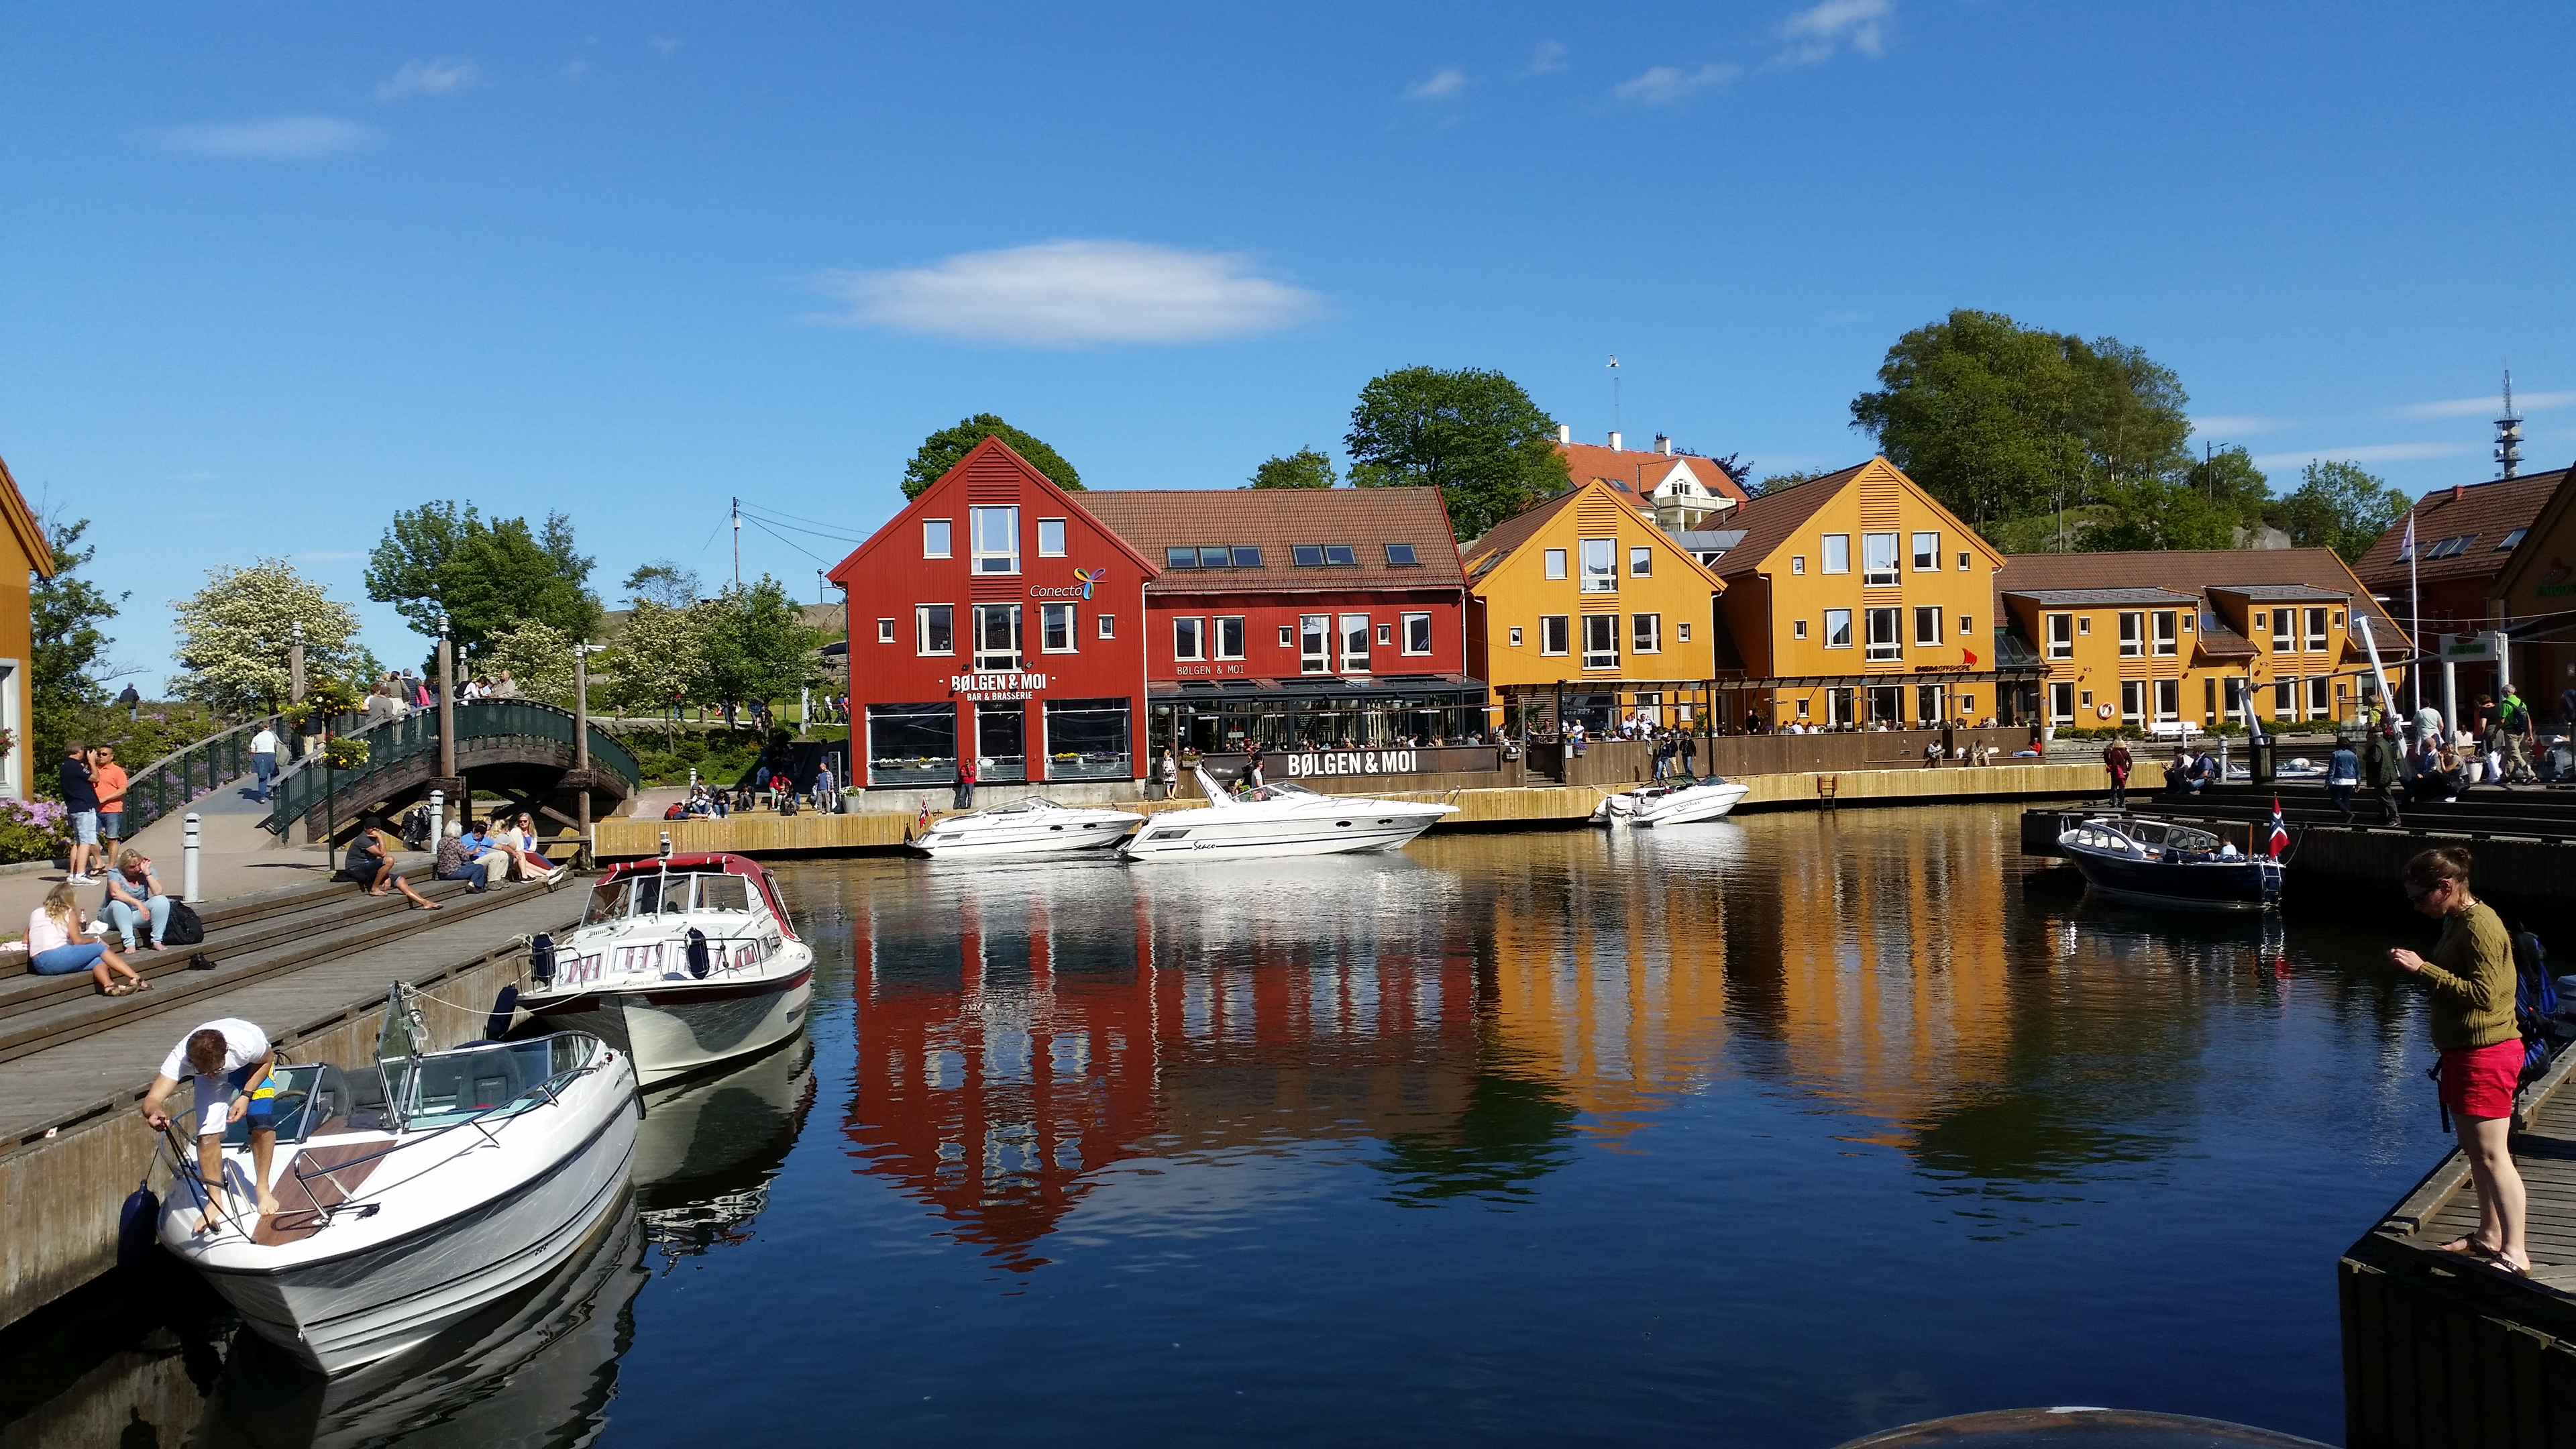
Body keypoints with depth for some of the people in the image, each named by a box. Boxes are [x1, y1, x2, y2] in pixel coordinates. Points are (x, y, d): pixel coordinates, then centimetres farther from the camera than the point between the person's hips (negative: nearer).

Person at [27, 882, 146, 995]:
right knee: (101, 948, 10)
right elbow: (78, 942, 3)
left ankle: (108, 985, -20)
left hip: (40, 966, 6)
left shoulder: (36, 913, 25)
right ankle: (136, 979, -5)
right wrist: (97, 941, 21)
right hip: (57, 956, -6)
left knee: (99, 961, 11)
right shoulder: (69, 913, 9)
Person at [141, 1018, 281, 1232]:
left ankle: (263, 1190, 1)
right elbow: (152, 1099, -45)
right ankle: (215, 1201, 6)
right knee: (207, 1133, -12)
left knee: (261, 1123, -18)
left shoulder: (246, 1044, -43)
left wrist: (246, 1096, -26)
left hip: (254, 1064, -2)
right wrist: (155, 1112, -69)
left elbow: (268, 1058, -18)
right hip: (218, 1075, 2)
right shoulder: (180, 1059, -39)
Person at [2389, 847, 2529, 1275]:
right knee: (2474, 1149, 18)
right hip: (2462, 1051, 10)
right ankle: (2489, 1235, 29)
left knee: (2492, 1155, -8)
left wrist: (2423, 968, -25)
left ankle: (2515, 1253, -3)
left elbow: (2482, 994, -25)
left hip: (2486, 1055, -10)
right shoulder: (2457, 921, 13)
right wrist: (2423, 971, 10)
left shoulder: (2479, 925, -19)